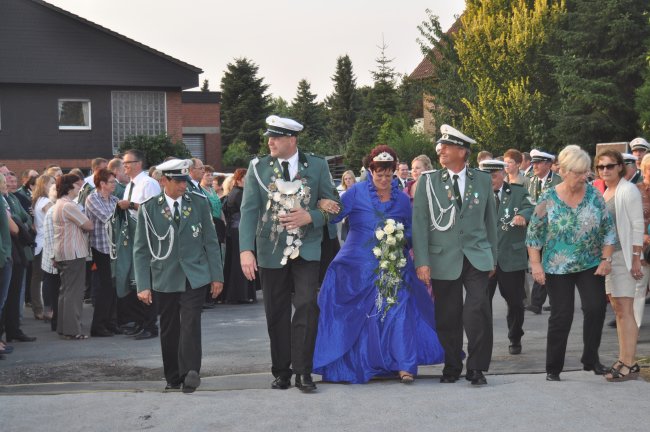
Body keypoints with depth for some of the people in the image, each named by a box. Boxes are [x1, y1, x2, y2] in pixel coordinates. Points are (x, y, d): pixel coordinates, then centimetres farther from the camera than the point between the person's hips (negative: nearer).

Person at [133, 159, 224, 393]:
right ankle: (173, 378, 17)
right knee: (169, 329, 6)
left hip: (195, 276, 0)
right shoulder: (149, 209, -1)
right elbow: (141, 250, 1)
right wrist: (143, 285, -6)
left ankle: (190, 373, -19)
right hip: (164, 279, 1)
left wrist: (217, 276, 3)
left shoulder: (199, 203, 3)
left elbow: (211, 241, 7)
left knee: (191, 323, -15)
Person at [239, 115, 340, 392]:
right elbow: (249, 210, -6)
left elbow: (333, 204, 4)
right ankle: (281, 371, 19)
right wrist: (246, 250, -18)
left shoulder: (317, 166, 0)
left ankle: (303, 371, -6)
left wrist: (309, 217, -16)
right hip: (272, 251, 1)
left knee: (307, 307, -13)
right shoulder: (258, 168, 0)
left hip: (306, 249, -1)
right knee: (276, 314, 7)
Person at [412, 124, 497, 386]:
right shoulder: (428, 182, 3)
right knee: (448, 318, 4)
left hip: (476, 257, 0)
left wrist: (493, 257, 12)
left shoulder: (483, 180, 7)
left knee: (477, 312, -12)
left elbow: (490, 220, 12)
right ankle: (452, 367, 21)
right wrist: (422, 261, -8)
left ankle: (477, 368, 1)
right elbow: (419, 223, -1)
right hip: (444, 260, 0)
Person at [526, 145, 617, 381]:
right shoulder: (548, 199, -8)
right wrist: (536, 264, -8)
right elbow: (534, 234, -3)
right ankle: (553, 369, 11)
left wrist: (606, 258, -3)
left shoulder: (594, 194, -1)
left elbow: (608, 229, 3)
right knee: (561, 316, -1)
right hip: (557, 268, -2)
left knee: (596, 308, -9)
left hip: (590, 266, 2)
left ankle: (591, 359, 10)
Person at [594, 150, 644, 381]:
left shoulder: (627, 190, -10)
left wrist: (636, 259, -16)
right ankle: (623, 360, 18)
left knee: (625, 310, -9)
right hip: (606, 256, 8)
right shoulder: (602, 192, 13)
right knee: (617, 308, 12)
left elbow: (637, 226, -12)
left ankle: (629, 364, -7)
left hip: (624, 255, -8)